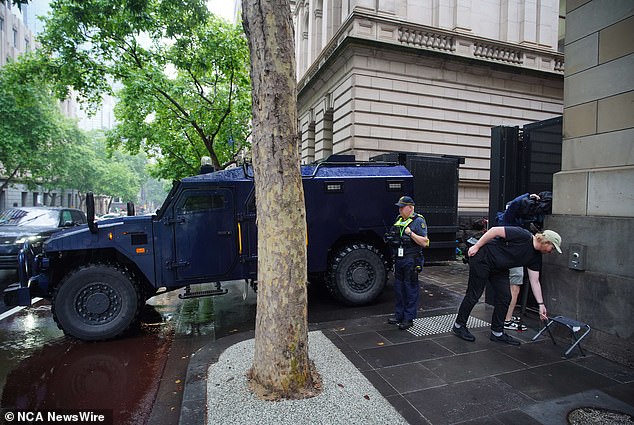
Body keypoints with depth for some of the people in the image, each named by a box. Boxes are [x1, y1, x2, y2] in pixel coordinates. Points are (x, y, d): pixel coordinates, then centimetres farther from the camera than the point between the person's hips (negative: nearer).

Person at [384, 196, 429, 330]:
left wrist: (411, 234, -22)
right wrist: (390, 238, 6)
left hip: (411, 260, -7)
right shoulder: (399, 220, 15)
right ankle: (399, 314, 24)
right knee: (398, 288, 13)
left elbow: (424, 242, -13)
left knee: (411, 289, 1)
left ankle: (409, 318, 9)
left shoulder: (418, 221, -7)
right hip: (398, 259, 7)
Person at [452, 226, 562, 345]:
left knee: (505, 297, 3)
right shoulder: (523, 235, -21)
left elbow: (534, 282, 7)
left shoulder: (536, 257, 3)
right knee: (474, 294, -2)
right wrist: (476, 246, -18)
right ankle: (459, 325, 13)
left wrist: (541, 304, 6)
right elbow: (495, 230, -20)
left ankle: (497, 333, 16)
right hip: (483, 258, -8)